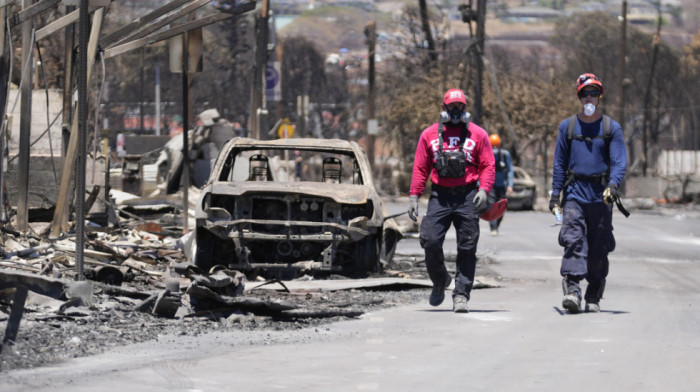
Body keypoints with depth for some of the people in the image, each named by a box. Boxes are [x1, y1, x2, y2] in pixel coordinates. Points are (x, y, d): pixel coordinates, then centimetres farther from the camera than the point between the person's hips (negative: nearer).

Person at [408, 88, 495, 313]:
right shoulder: (430, 135, 11)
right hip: (440, 196, 1)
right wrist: (414, 196, 3)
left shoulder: (477, 134, 8)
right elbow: (420, 168, 12)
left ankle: (461, 295, 0)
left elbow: (488, 165, 5)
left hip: (467, 196, -1)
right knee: (430, 242, -10)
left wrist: (484, 189, -11)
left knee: (467, 248, -3)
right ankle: (440, 281, 17)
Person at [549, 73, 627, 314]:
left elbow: (619, 161, -1)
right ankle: (572, 291, -27)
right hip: (574, 192, 0)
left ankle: (594, 297, 13)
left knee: (598, 249, 3)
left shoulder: (611, 128, 6)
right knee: (573, 241, -17)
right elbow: (559, 163, 13)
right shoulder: (567, 127, 10)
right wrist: (555, 194, 5)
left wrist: (613, 185, -19)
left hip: (600, 196, 0)